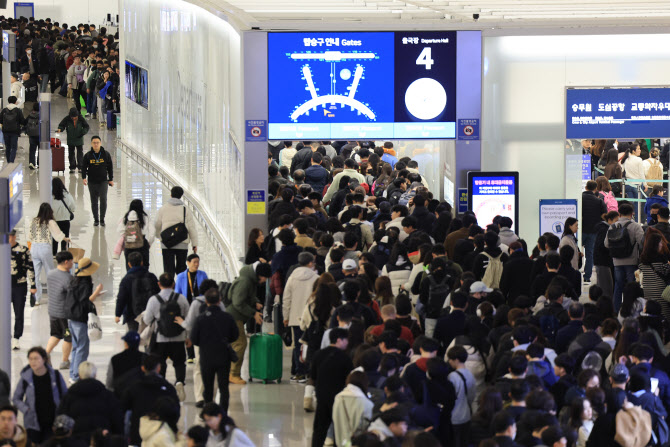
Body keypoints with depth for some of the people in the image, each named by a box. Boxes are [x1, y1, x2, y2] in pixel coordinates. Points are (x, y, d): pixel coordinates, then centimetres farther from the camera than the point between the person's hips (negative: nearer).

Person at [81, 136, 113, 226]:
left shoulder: (106, 154, 1)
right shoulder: (88, 155, 0)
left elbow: (110, 167, 8)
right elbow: (84, 167, 2)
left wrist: (111, 179, 7)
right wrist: (84, 177, -13)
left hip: (103, 181, -1)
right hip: (92, 181, 1)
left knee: (103, 199, -12)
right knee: (94, 202, 6)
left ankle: (102, 219, 0)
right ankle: (96, 219, 17)